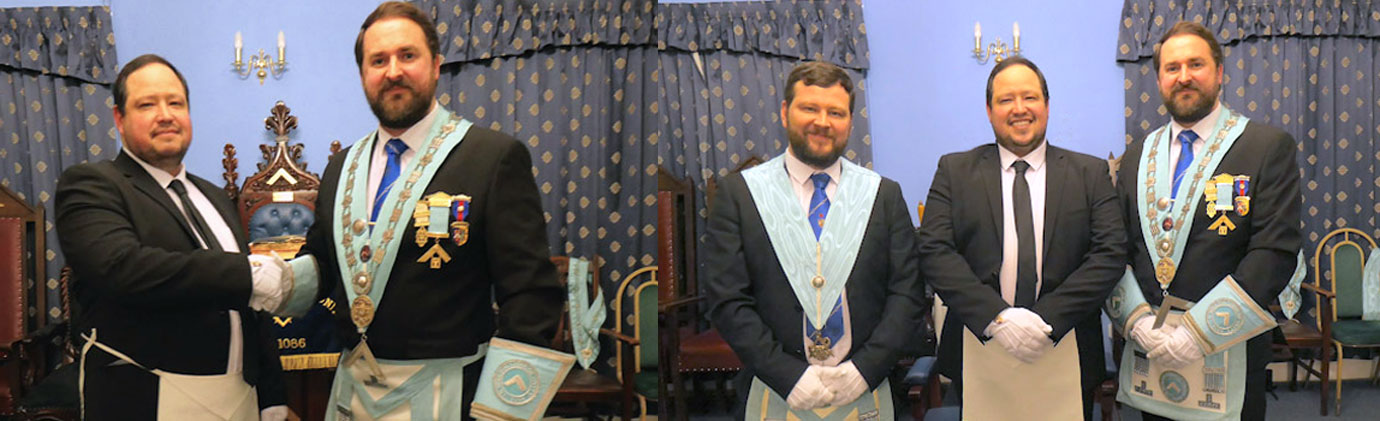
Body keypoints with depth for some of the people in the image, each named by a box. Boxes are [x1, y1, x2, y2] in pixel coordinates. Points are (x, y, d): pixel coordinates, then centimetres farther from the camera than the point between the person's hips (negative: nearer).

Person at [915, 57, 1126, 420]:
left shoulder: (1091, 173, 7)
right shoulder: (954, 171, 5)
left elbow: (1111, 255, -3)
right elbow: (934, 252, -5)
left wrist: (1047, 319, -15)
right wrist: (996, 317, -17)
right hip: (978, 359, 0)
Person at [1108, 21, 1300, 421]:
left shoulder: (1270, 146, -3)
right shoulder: (1138, 154, 11)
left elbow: (1275, 252, -12)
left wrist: (1199, 333, -16)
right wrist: (1137, 321, -8)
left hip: (1228, 356, -3)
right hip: (1148, 352, 4)